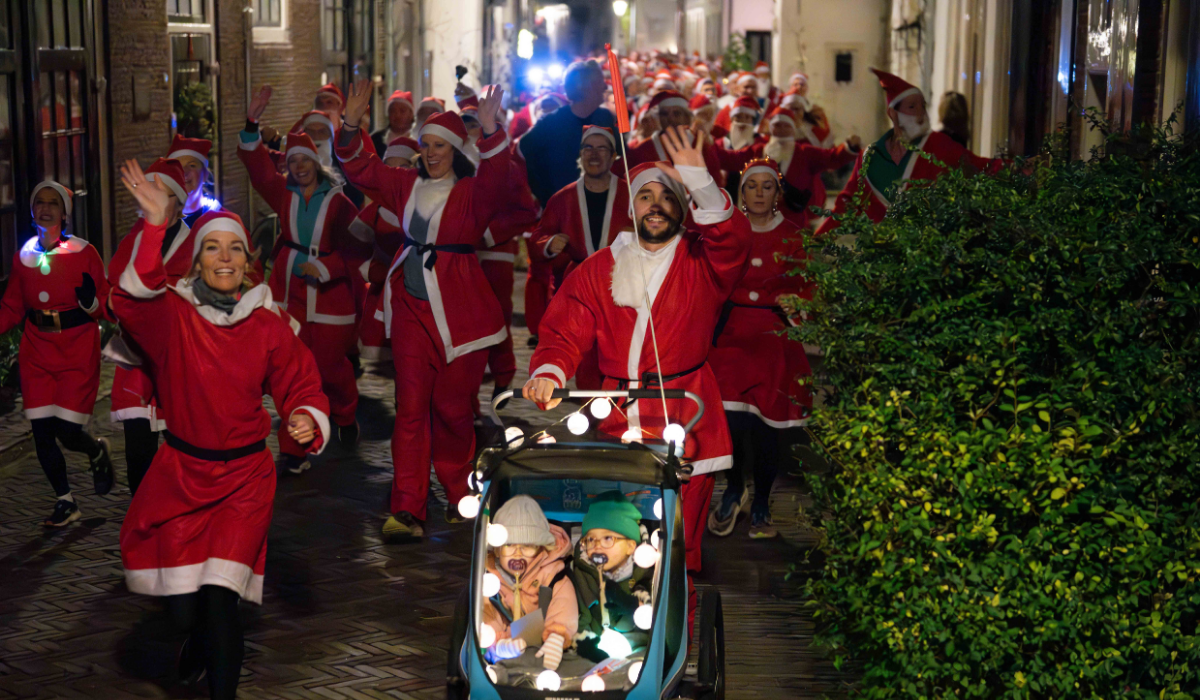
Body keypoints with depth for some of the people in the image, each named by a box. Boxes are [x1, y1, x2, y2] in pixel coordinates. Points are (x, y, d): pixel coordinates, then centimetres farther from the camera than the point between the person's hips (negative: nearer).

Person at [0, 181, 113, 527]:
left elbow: (108, 304, -5)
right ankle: (65, 502, 19)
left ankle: (97, 452, 29)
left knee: (68, 433, -8)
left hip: (77, 353, -4)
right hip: (36, 352, 4)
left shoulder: (83, 253, -6)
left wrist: (91, 301, -25)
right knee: (42, 433, 1)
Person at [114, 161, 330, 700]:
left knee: (219, 599, -12)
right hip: (180, 472, 1)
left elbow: (300, 385, 5)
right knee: (183, 606, 1)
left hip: (245, 477, 0)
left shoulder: (269, 326, -2)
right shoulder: (171, 313, -5)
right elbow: (131, 300, -26)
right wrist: (154, 226, -35)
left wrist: (307, 419, -18)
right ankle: (199, 637, 39)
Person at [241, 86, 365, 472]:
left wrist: (325, 267, -17)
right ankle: (294, 449, 4)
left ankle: (345, 416, 39)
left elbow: (358, 249, -8)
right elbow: (257, 164, -3)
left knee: (330, 366, 7)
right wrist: (252, 124, -15)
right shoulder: (284, 193, 5)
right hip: (290, 293, 3)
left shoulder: (338, 203, -5)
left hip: (328, 293, -3)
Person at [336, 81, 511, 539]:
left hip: (458, 310, -4)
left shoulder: (473, 192, -5)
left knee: (452, 406, 6)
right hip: (411, 305, 4)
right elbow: (360, 168, 13)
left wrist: (490, 132, -41)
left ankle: (456, 492, 30)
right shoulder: (408, 185, 11)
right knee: (411, 406, -2)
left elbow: (495, 178, -26)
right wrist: (351, 127, -4)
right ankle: (407, 511, -5)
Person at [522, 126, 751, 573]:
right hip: (617, 426, 2)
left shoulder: (701, 262, 7)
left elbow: (731, 238, -15)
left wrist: (699, 181, -28)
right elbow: (565, 333, 8)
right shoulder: (598, 270, 13)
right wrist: (548, 373, -13)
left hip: (685, 426, -1)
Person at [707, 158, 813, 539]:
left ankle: (761, 506, 14)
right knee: (731, 418, -16)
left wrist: (794, 304, -7)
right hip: (732, 332, 0)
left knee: (767, 422, -2)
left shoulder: (793, 237, 7)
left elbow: (806, 289, 11)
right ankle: (734, 489, 10)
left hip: (775, 336, 0)